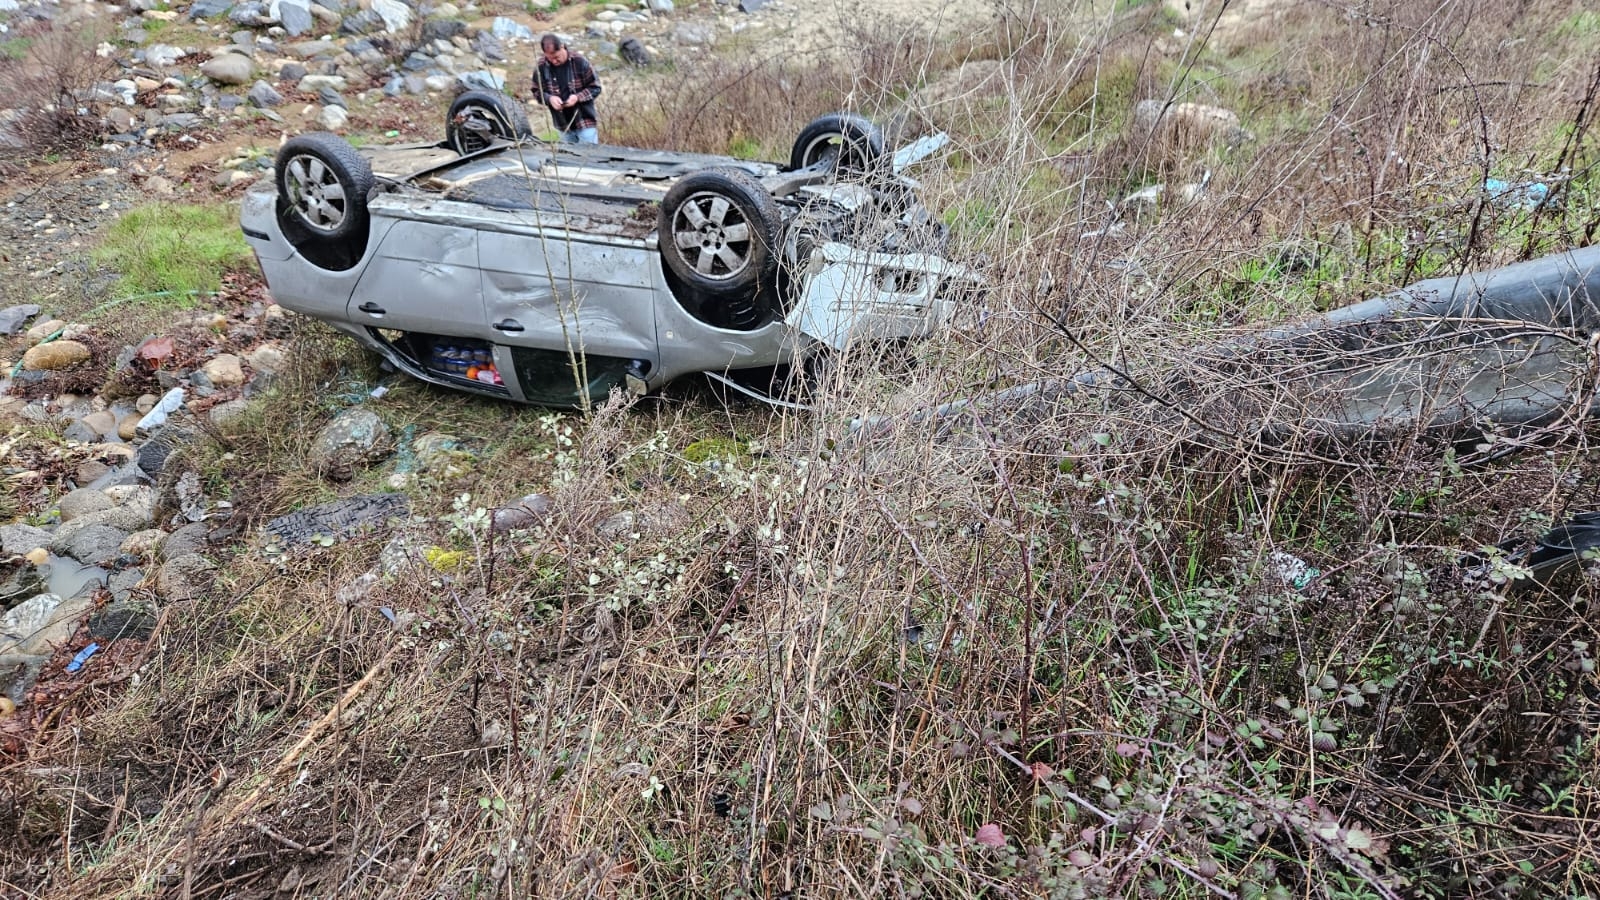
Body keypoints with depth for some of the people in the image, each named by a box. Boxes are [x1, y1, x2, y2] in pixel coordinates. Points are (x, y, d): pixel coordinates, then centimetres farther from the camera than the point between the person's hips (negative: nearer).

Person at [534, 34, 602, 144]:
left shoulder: (579, 62, -12)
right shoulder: (541, 67, -5)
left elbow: (595, 88, -6)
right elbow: (537, 92, 5)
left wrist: (578, 97, -22)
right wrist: (549, 99, -17)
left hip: (585, 122, -3)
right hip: (563, 126, 3)